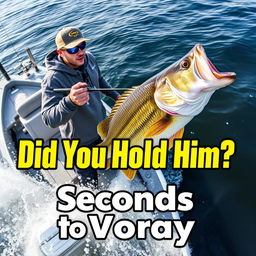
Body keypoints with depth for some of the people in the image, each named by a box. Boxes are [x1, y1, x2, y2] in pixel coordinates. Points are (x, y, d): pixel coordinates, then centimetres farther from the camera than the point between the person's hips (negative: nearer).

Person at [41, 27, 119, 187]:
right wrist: (70, 101, -59)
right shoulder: (53, 79, -33)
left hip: (103, 125, 7)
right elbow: (49, 120, -42)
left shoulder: (89, 58, -13)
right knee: (90, 182, 13)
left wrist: (116, 96, 14)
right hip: (80, 142, -6)